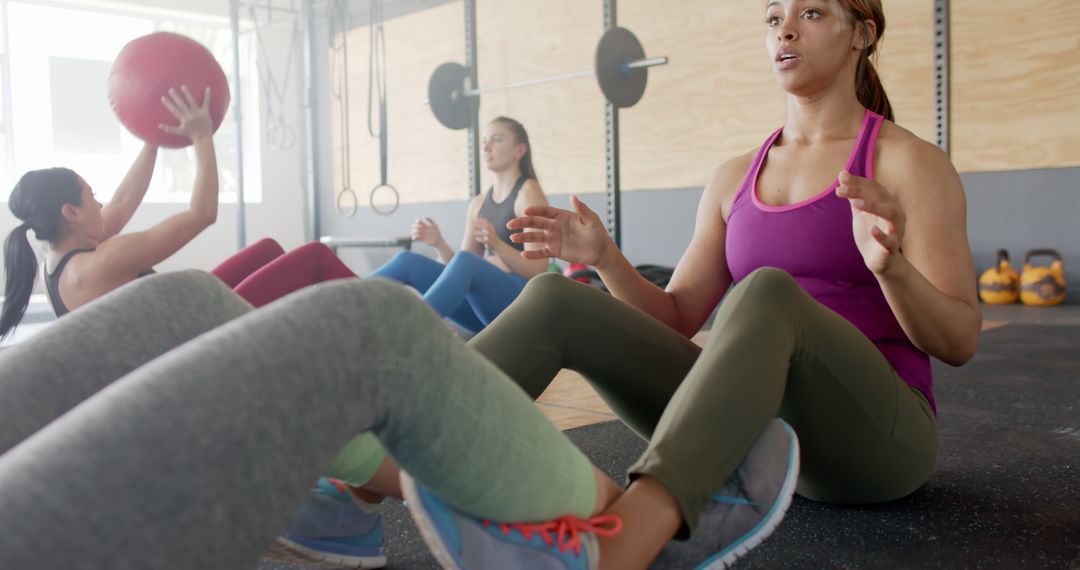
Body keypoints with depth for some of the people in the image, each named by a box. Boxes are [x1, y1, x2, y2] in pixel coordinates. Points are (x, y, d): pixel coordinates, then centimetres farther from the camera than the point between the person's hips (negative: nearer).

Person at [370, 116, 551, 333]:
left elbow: (538, 271, -10)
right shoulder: (478, 204, 17)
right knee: (407, 262, -10)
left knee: (465, 262, -35)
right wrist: (439, 244, -5)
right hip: (482, 303, 6)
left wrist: (496, 244, -26)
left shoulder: (528, 193, -1)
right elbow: (459, 268, 14)